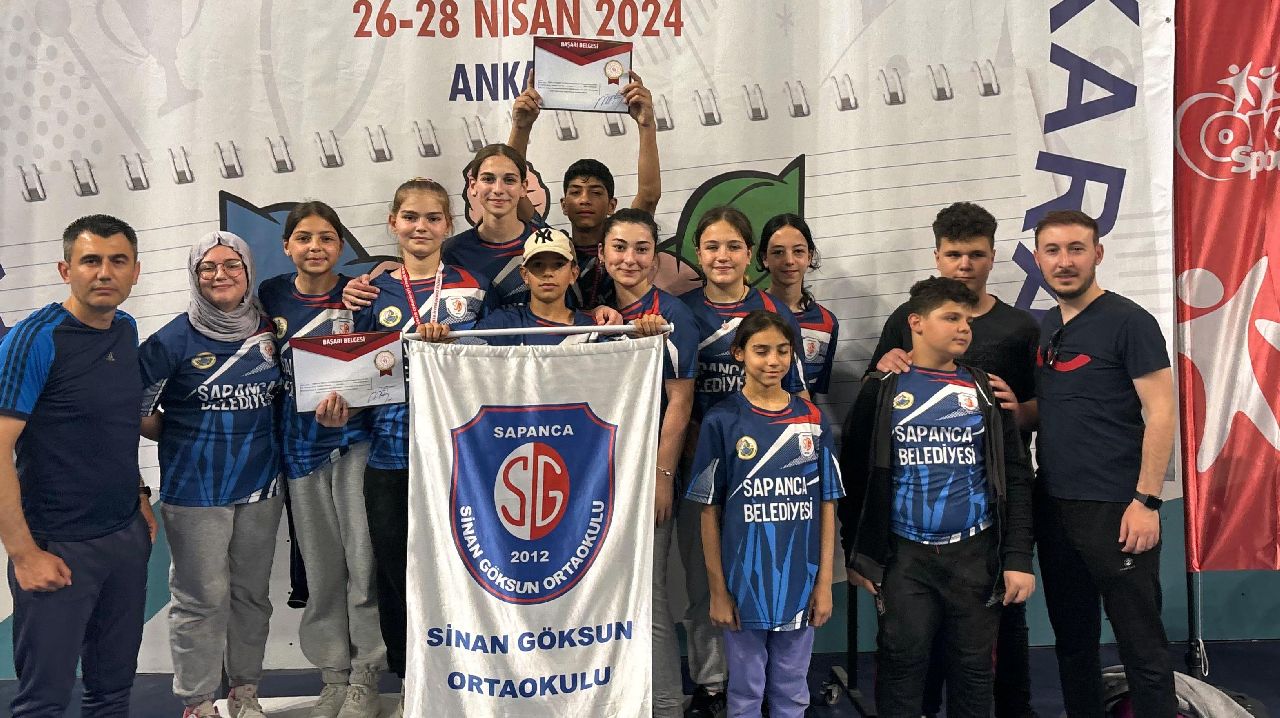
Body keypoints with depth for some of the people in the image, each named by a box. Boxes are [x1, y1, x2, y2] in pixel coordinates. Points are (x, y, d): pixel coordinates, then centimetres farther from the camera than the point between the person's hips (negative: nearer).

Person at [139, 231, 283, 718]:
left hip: (262, 484, 4)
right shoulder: (174, 340, -8)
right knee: (202, 599, 1)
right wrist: (186, 439, -3)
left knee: (251, 592, 14)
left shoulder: (268, 331, 4)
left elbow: (283, 393, 19)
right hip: (195, 491, -4)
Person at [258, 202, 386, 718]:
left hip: (354, 436, -2)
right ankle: (333, 675, 22)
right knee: (321, 565, 9)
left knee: (363, 557, -3)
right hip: (301, 443, 2)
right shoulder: (271, 295, 3)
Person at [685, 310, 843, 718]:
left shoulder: (812, 420, 3)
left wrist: (824, 583, 0)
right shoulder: (722, 421, -5)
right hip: (744, 582, -2)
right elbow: (710, 512, -4)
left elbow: (826, 506, 4)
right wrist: (718, 590, -5)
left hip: (800, 582, 2)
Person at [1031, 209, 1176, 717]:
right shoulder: (1046, 328, 12)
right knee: (1072, 638, 16)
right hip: (1053, 506, 7)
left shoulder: (1128, 322, -8)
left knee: (1141, 643, 0)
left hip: (1115, 509, -7)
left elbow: (1160, 415, -12)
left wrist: (1147, 501, -17)